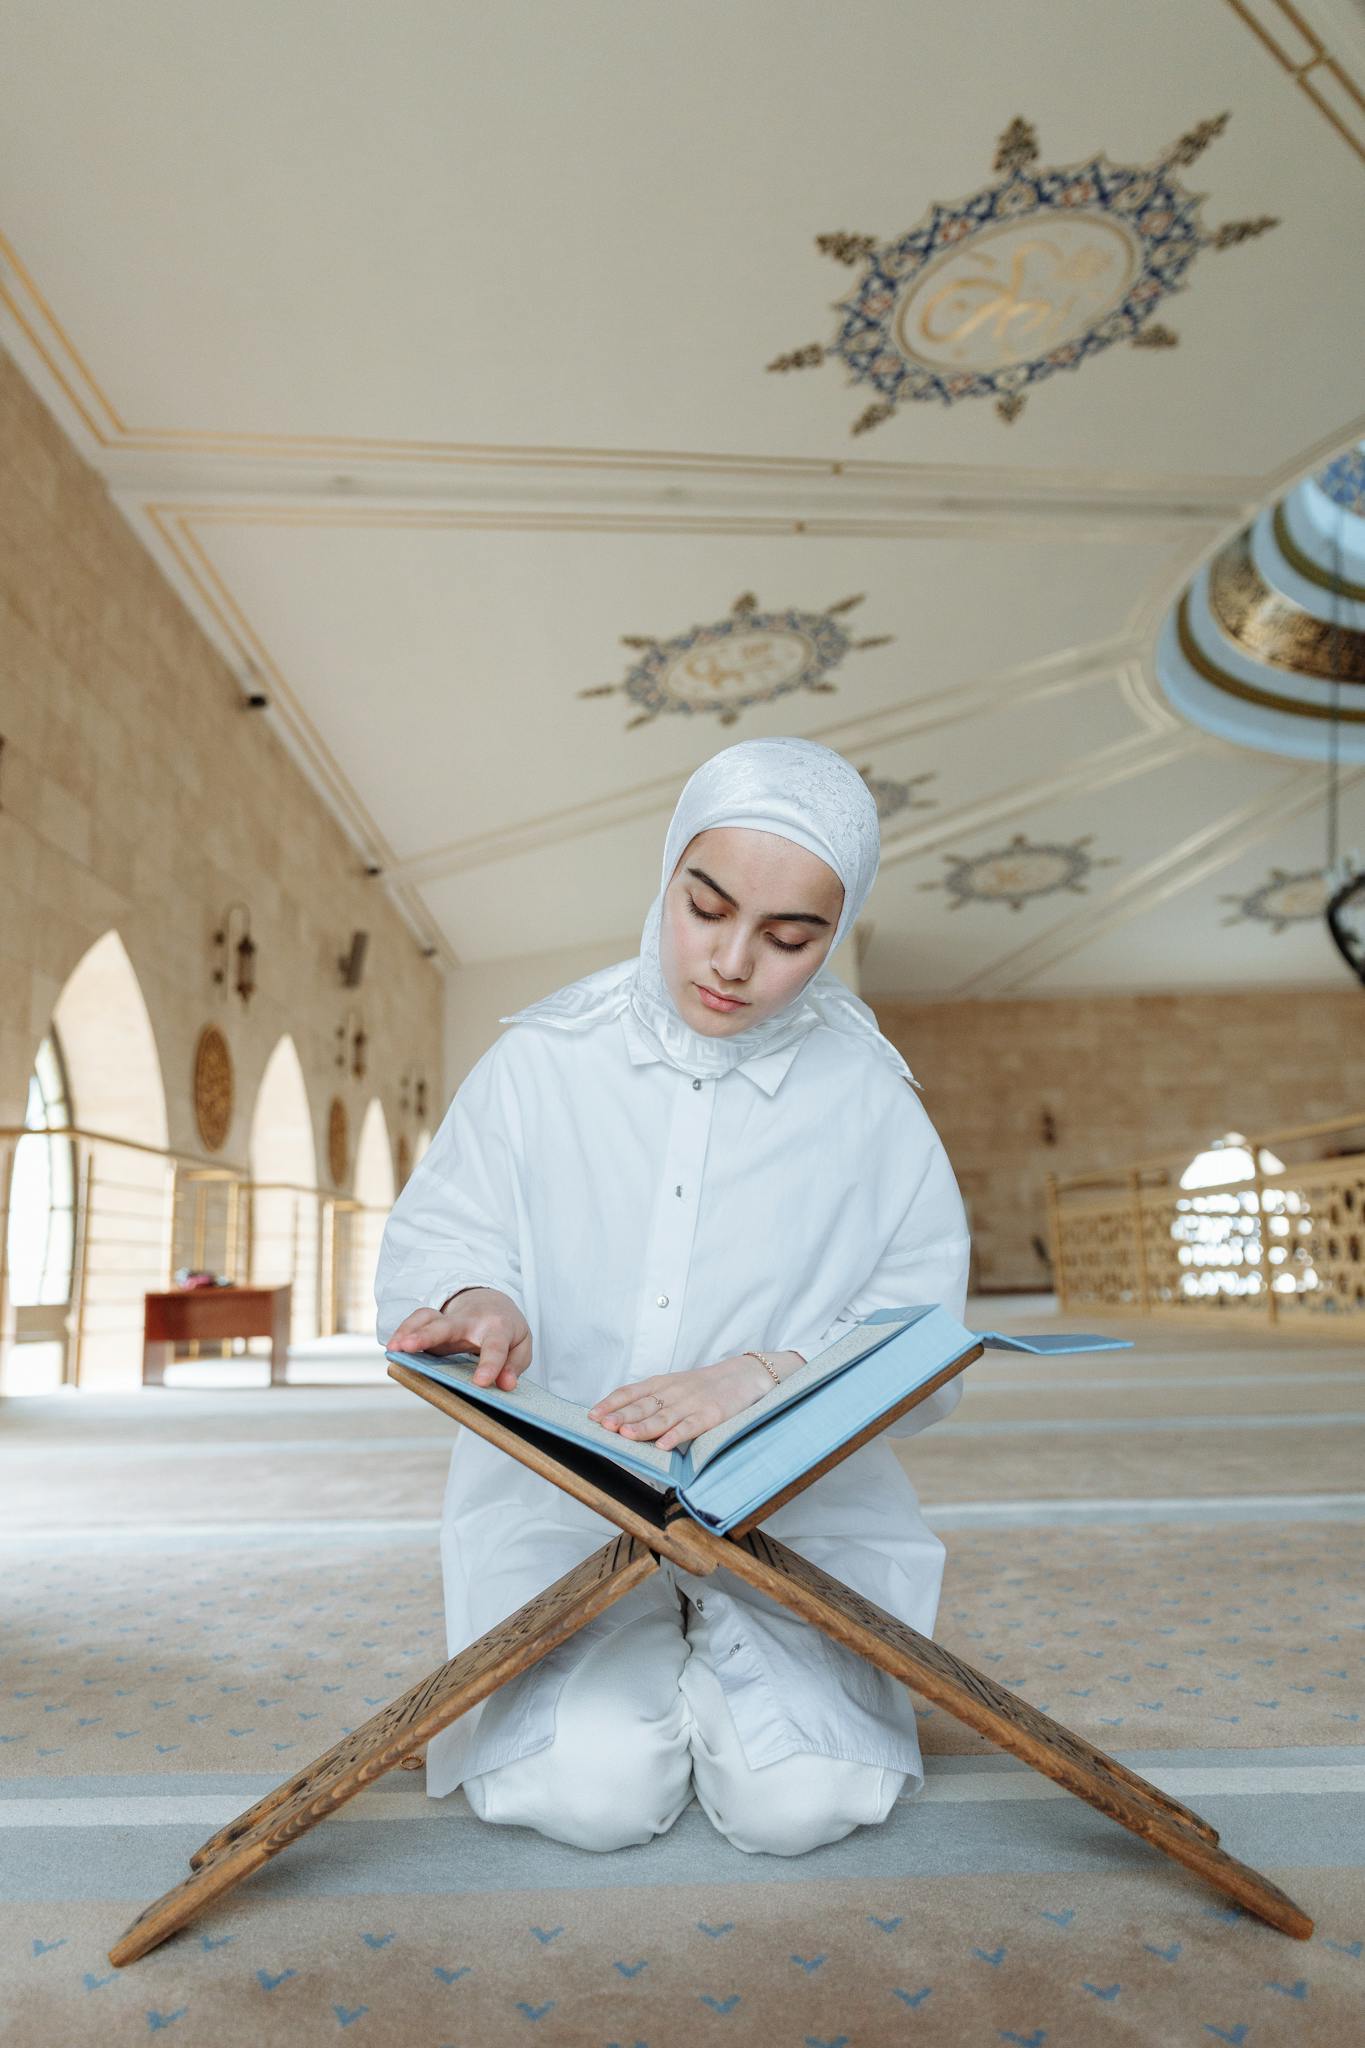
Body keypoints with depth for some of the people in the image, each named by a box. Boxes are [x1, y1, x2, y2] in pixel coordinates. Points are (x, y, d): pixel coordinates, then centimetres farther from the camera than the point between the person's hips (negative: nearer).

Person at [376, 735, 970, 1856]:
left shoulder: (865, 1099, -3)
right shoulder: (545, 1059, -2)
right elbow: (435, 1241, 1)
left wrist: (759, 1380, -26)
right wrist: (477, 1301, -23)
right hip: (561, 1495, 0)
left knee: (796, 1802, -15)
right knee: (592, 1793, -16)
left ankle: (722, 1646, 18)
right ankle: (649, 1659, 18)